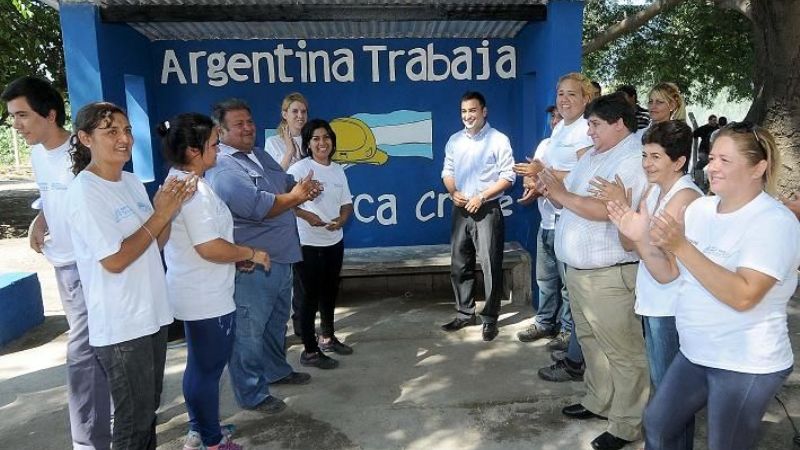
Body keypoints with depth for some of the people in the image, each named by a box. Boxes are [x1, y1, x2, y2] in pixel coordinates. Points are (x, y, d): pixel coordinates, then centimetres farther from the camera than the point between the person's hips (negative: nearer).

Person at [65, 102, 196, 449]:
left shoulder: (132, 181, 6)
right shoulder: (84, 191, -17)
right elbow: (114, 261, -21)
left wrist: (171, 208, -6)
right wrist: (160, 214, -17)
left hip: (151, 313, 8)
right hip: (120, 326, -7)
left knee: (148, 408, 22)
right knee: (134, 418, 8)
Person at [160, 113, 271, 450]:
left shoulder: (177, 182, 10)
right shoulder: (194, 189, -23)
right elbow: (210, 247, -28)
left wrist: (237, 257, 13)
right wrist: (251, 253, -14)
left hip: (194, 293, 11)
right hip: (206, 298, -11)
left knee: (199, 365, 21)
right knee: (209, 368, 4)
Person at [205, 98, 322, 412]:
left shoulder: (261, 156, 12)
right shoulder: (222, 168, -19)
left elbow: (288, 184, 17)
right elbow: (259, 207, -28)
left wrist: (304, 187, -6)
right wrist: (295, 197, -15)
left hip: (281, 258, 10)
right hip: (252, 267, -10)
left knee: (277, 322, 24)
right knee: (248, 332, 4)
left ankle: (276, 370, 43)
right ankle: (252, 394, 18)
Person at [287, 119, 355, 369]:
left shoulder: (337, 170, 8)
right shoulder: (300, 168, -12)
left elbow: (347, 203, 11)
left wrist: (341, 219, -9)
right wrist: (306, 215, -28)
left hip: (334, 241, 7)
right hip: (307, 243, -7)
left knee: (330, 292, 20)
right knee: (311, 295, 1)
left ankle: (327, 337, 39)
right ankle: (310, 351, 13)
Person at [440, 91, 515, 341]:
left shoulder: (498, 140, -6)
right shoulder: (454, 141, 10)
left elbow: (508, 176, -9)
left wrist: (481, 197, -15)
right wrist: (453, 193, -6)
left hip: (487, 210, -5)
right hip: (461, 210, 6)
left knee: (490, 267, -1)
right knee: (459, 265, 11)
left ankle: (490, 319, 12)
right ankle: (465, 314, 25)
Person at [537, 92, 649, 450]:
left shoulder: (633, 159, -15)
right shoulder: (592, 155, 15)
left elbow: (605, 209, -27)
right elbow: (574, 200, 17)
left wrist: (561, 194, -17)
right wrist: (553, 191, -3)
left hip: (609, 275, -10)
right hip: (577, 269, 10)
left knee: (623, 351, 3)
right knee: (591, 340, 21)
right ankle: (599, 401, 37)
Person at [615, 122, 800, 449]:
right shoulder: (700, 208, 2)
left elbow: (743, 296, -29)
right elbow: (669, 275, 4)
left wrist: (682, 246, -33)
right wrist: (644, 239, -13)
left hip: (746, 367, -7)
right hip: (694, 354, 7)